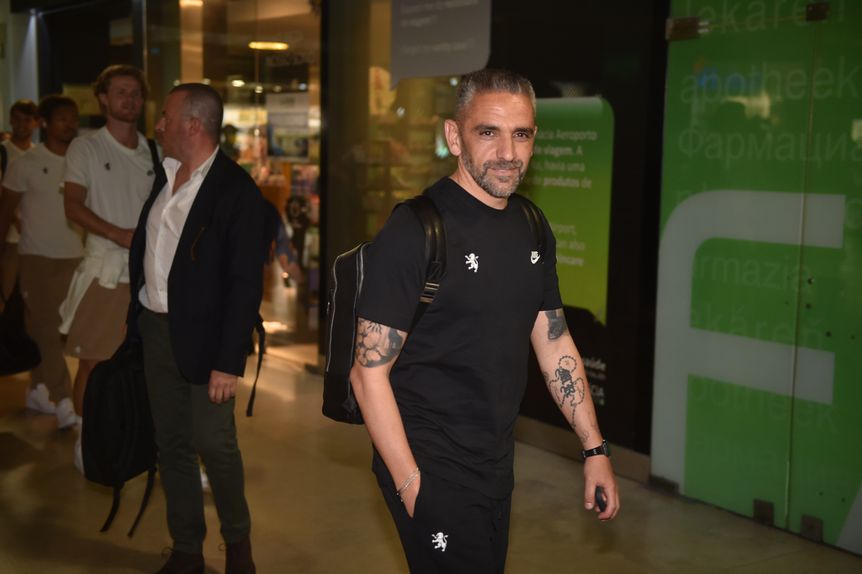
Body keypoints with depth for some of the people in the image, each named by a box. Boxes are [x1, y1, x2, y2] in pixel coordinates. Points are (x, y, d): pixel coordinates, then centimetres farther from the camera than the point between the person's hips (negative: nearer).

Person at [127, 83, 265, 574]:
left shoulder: (237, 190, -15)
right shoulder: (165, 175, 7)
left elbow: (246, 285, -17)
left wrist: (228, 362, -19)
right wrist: (136, 317, 12)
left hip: (203, 336, -7)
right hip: (156, 329, 7)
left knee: (215, 444, 2)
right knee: (172, 444, 13)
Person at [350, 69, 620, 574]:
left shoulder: (532, 228, 5)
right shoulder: (416, 230, -17)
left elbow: (555, 343, 12)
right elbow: (369, 371, -17)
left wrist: (595, 447, 8)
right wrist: (410, 483, -18)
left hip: (497, 464, 7)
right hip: (431, 467, -7)